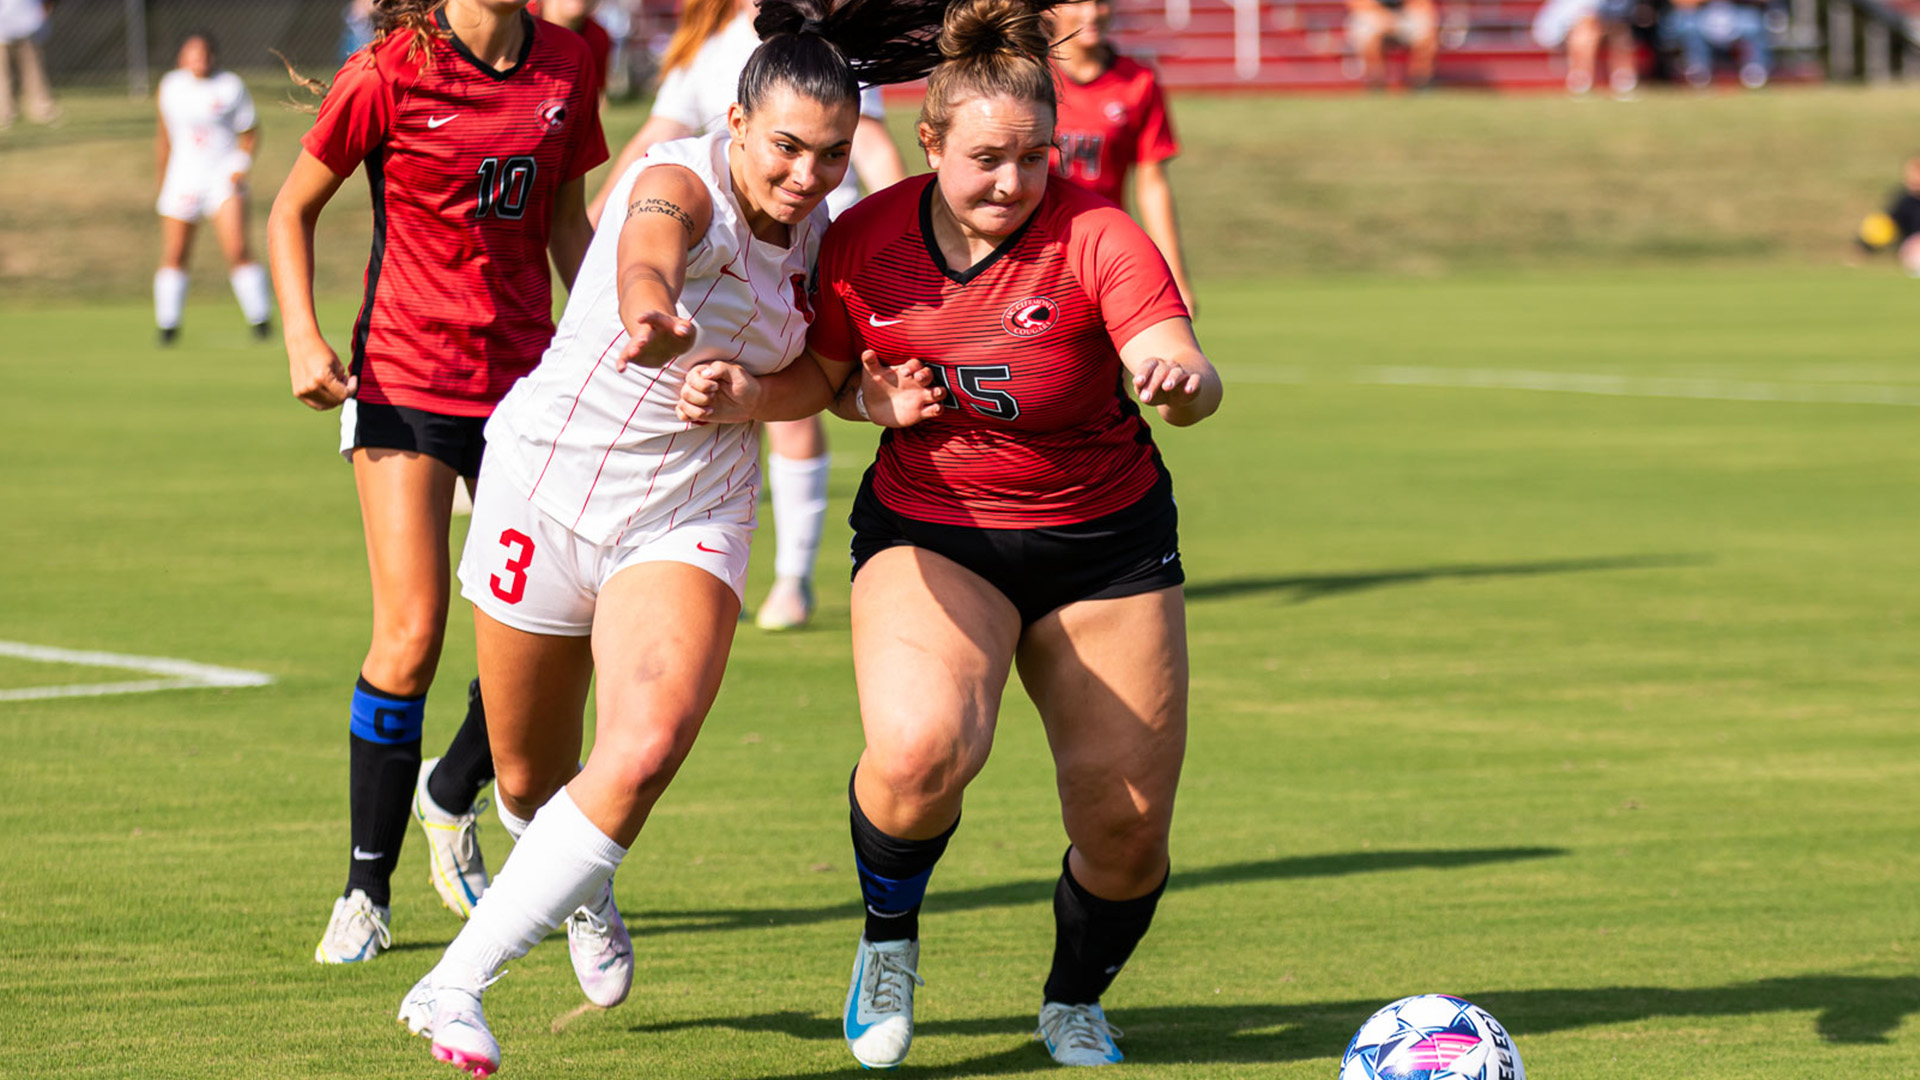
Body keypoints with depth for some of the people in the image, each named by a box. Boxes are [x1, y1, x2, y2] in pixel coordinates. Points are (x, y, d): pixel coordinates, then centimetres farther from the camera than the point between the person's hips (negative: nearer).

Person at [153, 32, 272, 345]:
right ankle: (168, 324, 15)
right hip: (183, 176, 3)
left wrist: (242, 164, -10)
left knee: (238, 249, -14)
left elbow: (249, 132, 4)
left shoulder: (231, 87, -2)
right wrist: (163, 177, 20)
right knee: (174, 255, 1)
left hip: (224, 176, -3)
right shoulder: (170, 86, 6)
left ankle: (259, 319, -5)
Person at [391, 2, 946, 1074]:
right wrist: (654, 317, -68)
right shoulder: (679, 185, -21)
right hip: (551, 481, -3)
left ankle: (455, 987, -15)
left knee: (648, 750, -22)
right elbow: (645, 261, -47)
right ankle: (585, 891, 48)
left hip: (692, 514, 4)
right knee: (532, 780, 10)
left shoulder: (816, 236, -1)